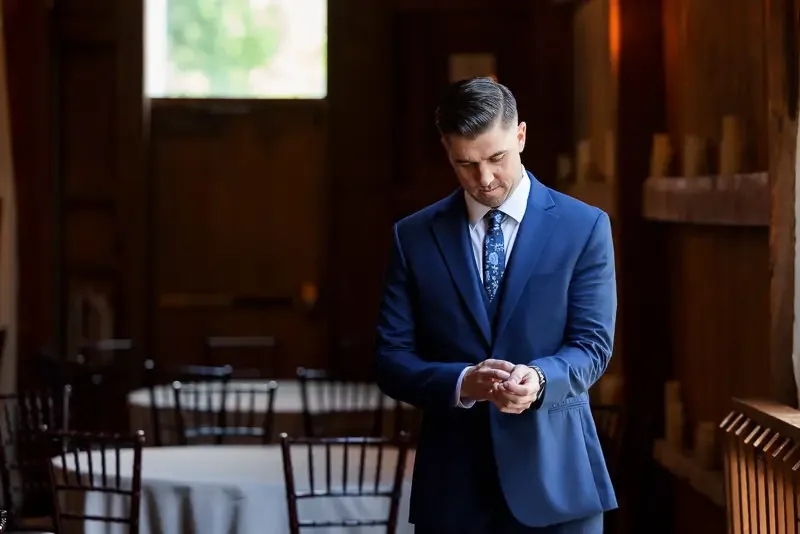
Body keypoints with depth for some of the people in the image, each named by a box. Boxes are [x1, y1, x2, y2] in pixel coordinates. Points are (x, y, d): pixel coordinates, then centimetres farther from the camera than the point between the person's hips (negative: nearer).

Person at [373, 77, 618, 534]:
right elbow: (392, 358, 1)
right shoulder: (414, 237, 5)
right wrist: (462, 383, -18)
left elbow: (593, 345, -3)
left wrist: (538, 378, -25)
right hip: (453, 485, 1)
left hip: (554, 477, -1)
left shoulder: (584, 227, 1)